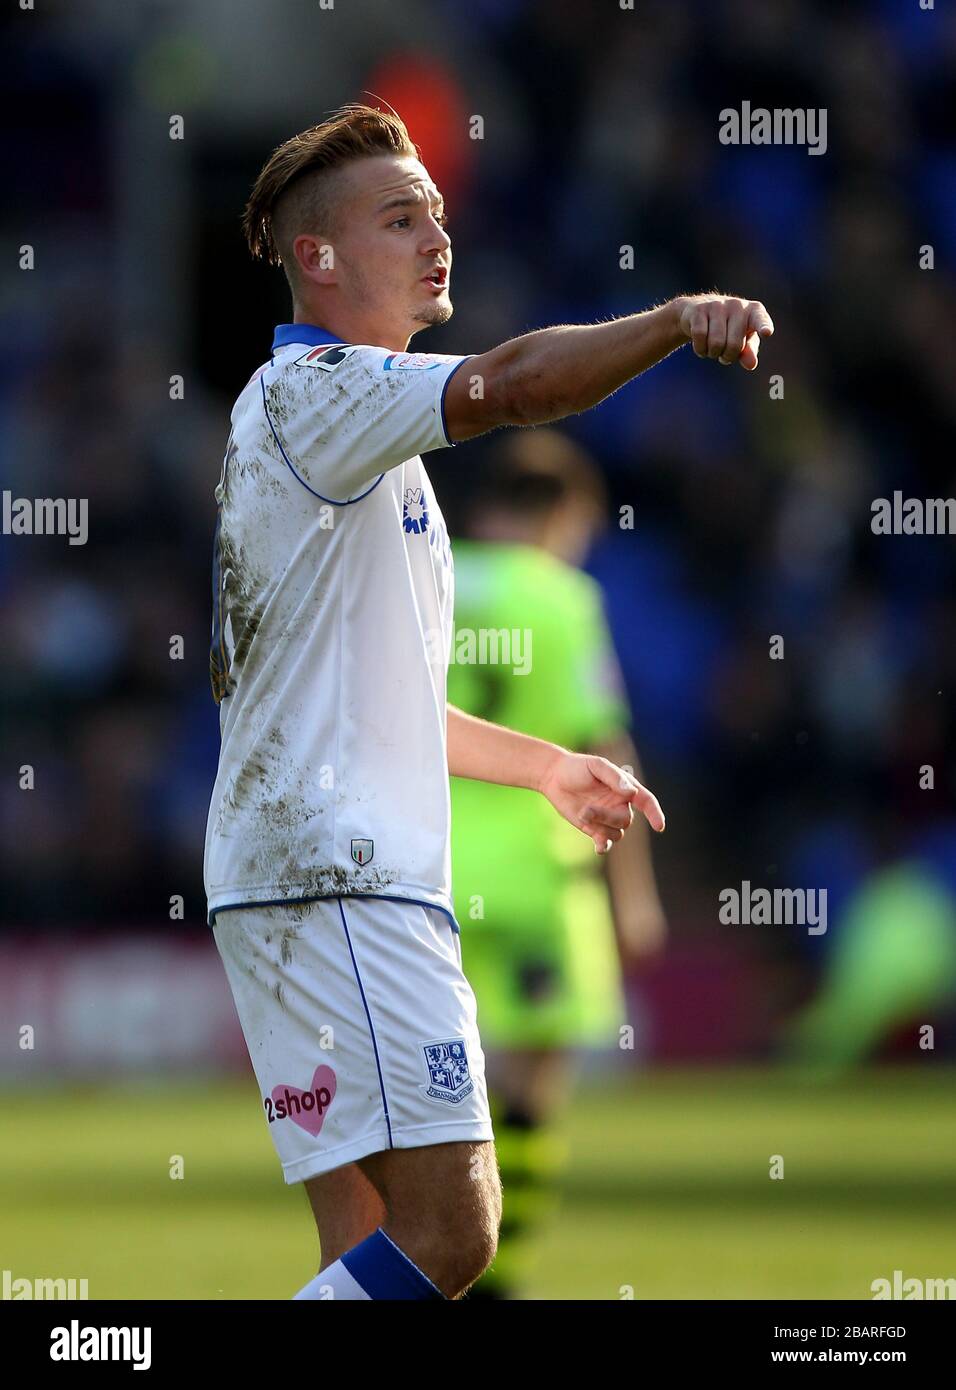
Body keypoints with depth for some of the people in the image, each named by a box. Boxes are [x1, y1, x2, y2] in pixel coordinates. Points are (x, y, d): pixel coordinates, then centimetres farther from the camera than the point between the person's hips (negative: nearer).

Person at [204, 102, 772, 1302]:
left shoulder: (358, 438, 25)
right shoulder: (310, 391, -7)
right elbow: (505, 387, -28)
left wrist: (544, 766, 32)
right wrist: (677, 320, -37)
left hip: (354, 877, 10)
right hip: (332, 882, -10)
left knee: (380, 1249, 4)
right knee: (448, 1232, -18)